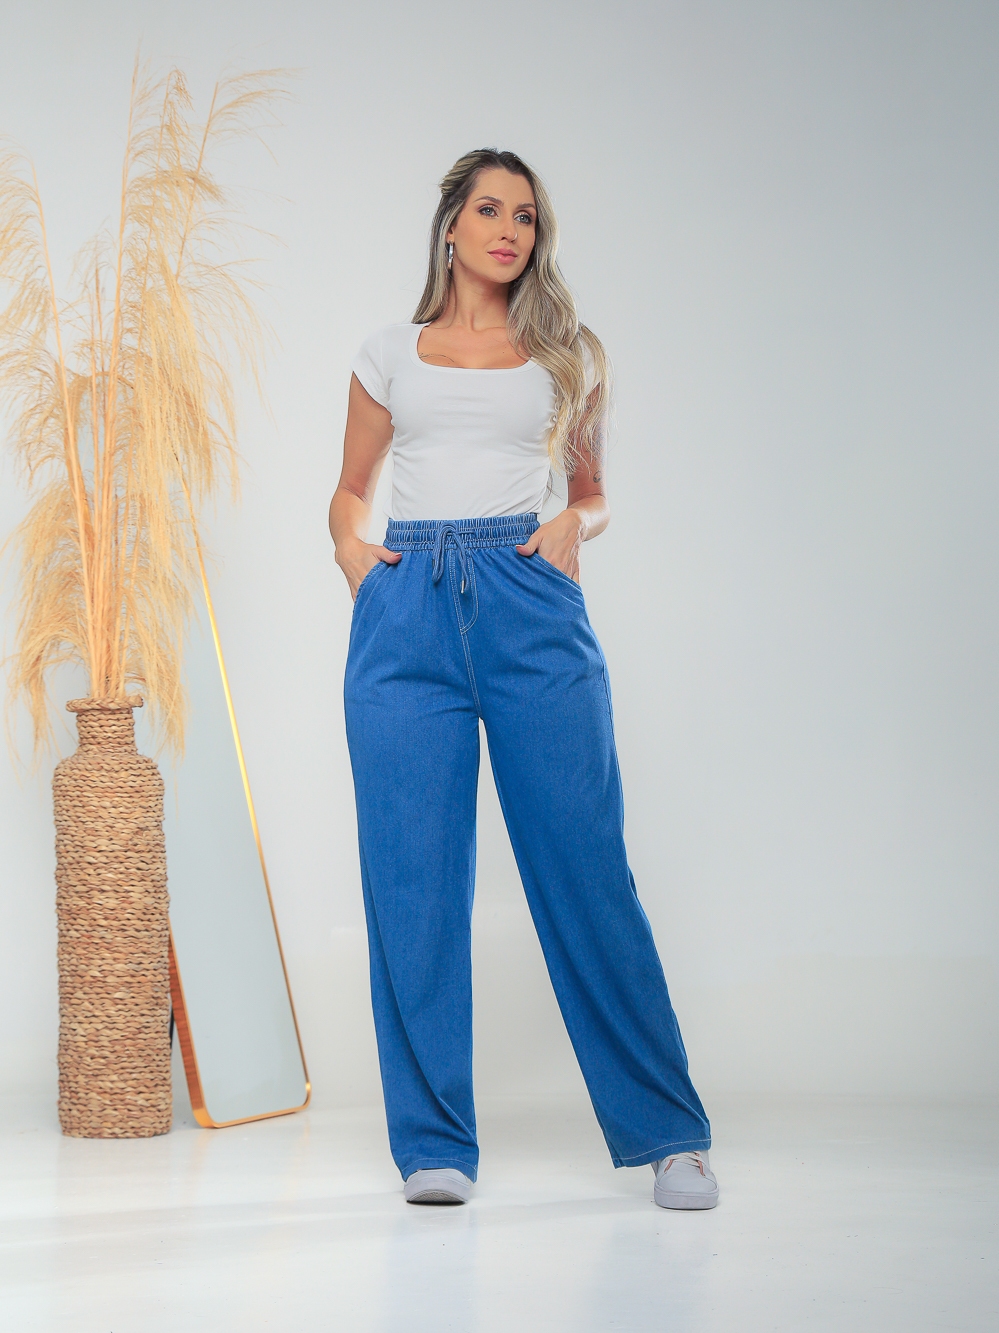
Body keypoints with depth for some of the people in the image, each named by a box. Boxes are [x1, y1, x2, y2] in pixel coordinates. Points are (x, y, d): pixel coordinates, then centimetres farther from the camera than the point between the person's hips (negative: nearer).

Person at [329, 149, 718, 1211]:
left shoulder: (570, 355, 15)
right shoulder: (390, 355, 16)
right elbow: (351, 490, 23)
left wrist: (573, 528, 0)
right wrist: (351, 546, 2)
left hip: (529, 605, -1)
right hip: (406, 611, 1)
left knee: (584, 865, -4)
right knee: (412, 876, -2)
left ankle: (666, 1132, 5)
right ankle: (434, 1141, 7)